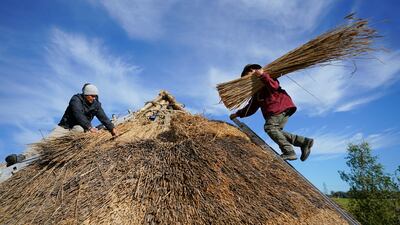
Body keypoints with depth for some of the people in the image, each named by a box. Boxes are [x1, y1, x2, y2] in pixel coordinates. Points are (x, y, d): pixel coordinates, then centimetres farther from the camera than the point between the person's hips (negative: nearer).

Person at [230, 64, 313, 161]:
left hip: (281, 106, -9)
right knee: (276, 131, -2)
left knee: (270, 127, -19)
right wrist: (238, 114, 17)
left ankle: (289, 152, -22)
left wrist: (263, 75, -19)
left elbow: (274, 86, -16)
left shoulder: (266, 76, 7)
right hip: (278, 108, 9)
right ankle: (304, 141, -5)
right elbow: (252, 108, 25)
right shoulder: (257, 90, 30)